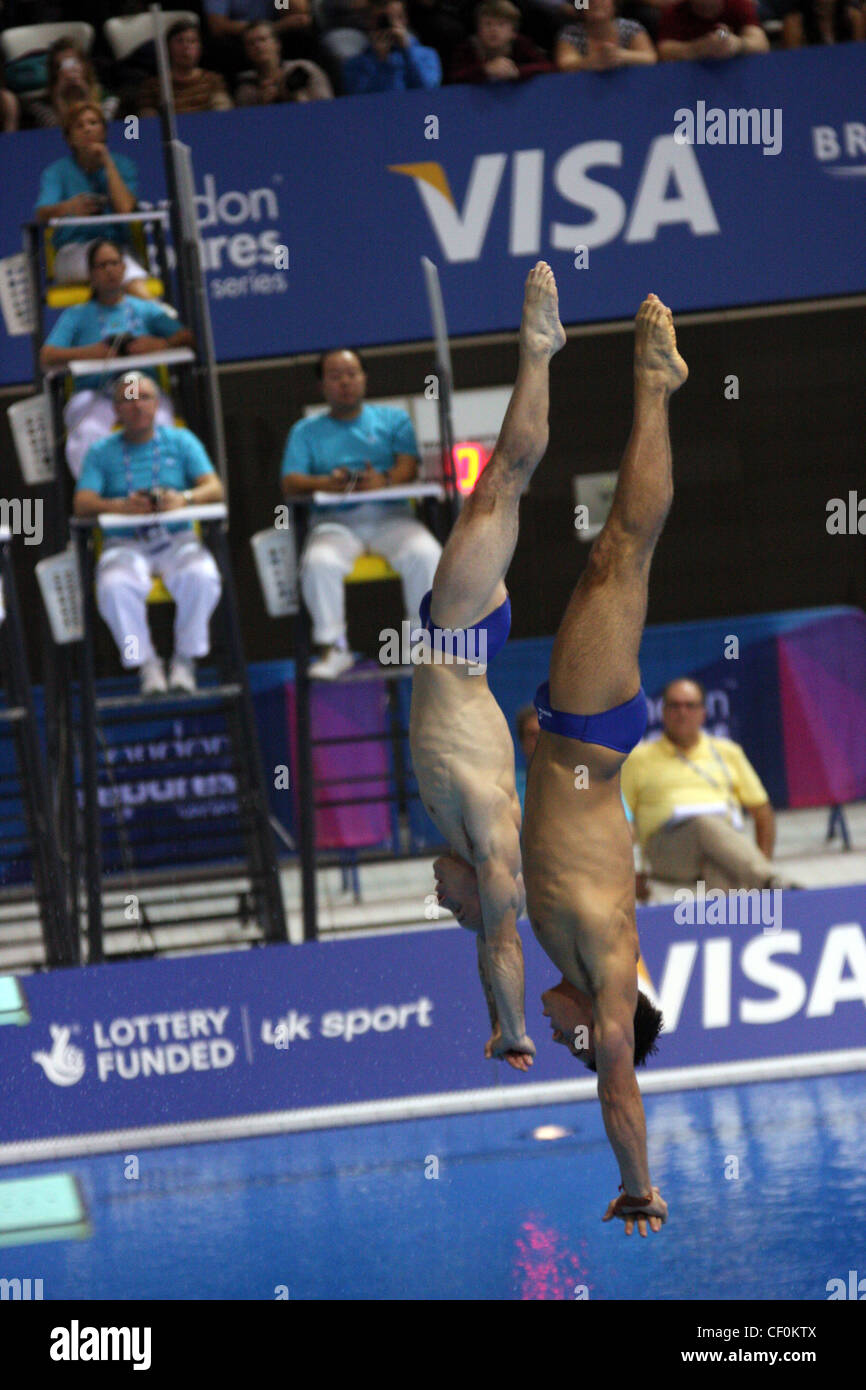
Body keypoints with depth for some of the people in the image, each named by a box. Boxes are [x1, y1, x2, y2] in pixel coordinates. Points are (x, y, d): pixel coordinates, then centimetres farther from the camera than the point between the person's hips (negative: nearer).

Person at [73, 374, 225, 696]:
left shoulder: (181, 442, 11)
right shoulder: (102, 452, 10)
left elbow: (214, 488, 0)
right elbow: (82, 503, -3)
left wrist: (184, 498, -24)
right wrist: (119, 506, -25)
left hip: (177, 539, 0)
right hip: (125, 544, 0)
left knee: (201, 577, -33)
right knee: (114, 586, -35)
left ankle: (185, 659, -12)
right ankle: (146, 664, -15)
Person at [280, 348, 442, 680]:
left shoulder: (393, 419, 19)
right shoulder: (305, 431, 18)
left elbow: (408, 466, 2)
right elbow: (290, 483, 4)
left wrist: (384, 481, -22)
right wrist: (326, 483, -19)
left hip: (389, 515, 0)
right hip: (335, 521, 0)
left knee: (426, 554, -31)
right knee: (319, 563, -34)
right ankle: (333, 649, -24)